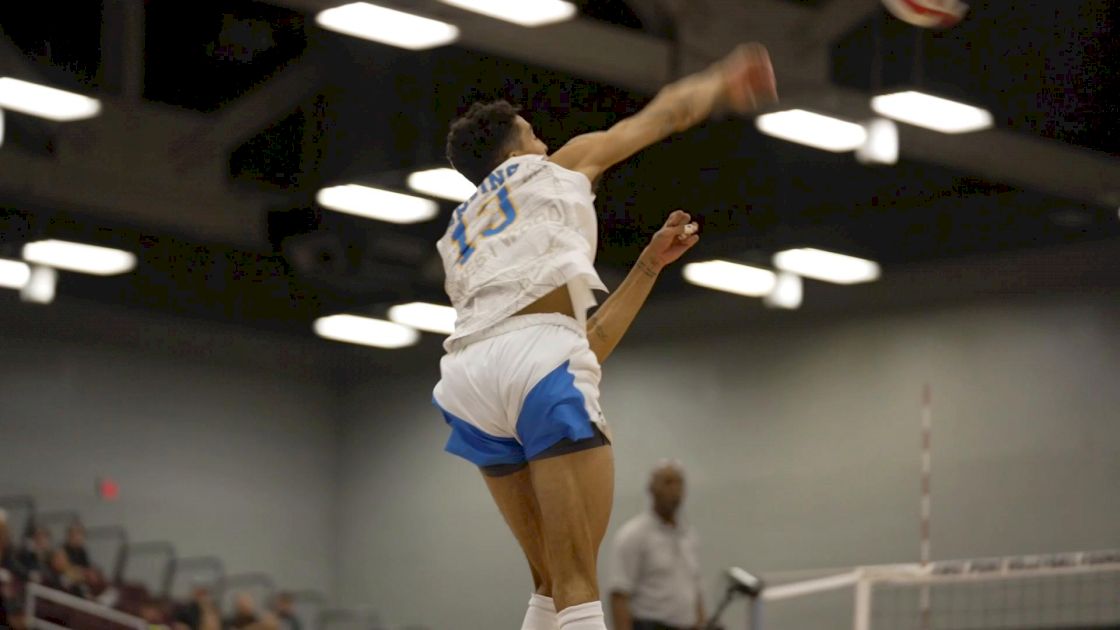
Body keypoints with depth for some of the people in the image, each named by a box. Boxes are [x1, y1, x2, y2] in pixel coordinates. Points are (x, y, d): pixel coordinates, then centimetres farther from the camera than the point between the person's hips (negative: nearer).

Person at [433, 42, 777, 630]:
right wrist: (722, 80, 53)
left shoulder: (458, 241, 35)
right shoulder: (555, 167, 23)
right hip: (536, 357, -6)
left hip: (468, 375, 6)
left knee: (551, 583, 14)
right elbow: (663, 113, 34)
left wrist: (649, 265, 34)